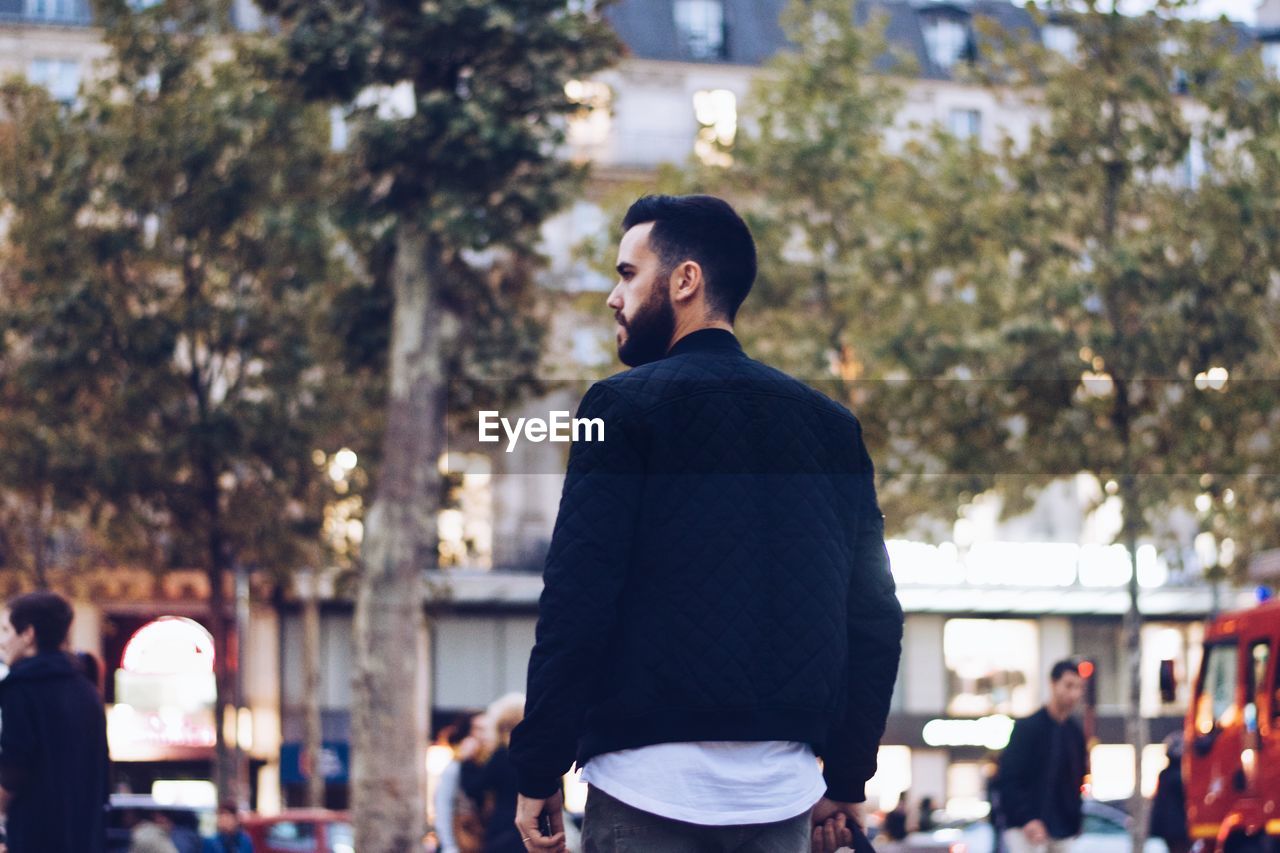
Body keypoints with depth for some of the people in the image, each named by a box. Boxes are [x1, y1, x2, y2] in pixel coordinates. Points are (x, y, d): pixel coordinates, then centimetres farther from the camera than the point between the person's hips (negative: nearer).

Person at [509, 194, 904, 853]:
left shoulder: (625, 405, -3)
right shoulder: (830, 424, 13)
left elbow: (577, 601, -10)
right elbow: (874, 618, 11)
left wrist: (538, 773, -5)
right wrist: (846, 779, 18)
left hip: (652, 780, -5)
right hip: (783, 789, 5)